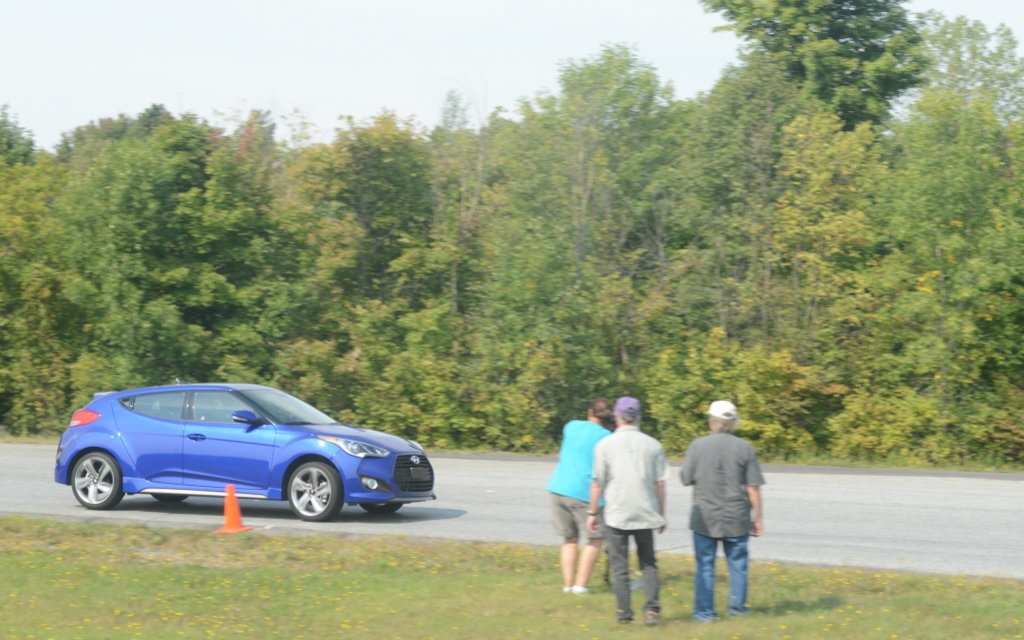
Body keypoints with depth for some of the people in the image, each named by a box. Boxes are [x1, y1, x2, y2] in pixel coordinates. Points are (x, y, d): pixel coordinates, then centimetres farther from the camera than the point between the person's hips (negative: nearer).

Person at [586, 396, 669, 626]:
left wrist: (592, 513, 7)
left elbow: (597, 483, -3)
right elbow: (660, 484, 2)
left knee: (619, 566, 8)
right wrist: (661, 514, 12)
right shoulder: (652, 445, 1)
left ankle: (624, 612, 9)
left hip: (616, 514, -2)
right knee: (648, 564, 12)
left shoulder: (605, 445, -4)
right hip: (645, 514, 2)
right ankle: (652, 607, -3)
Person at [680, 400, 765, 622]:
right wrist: (758, 517, 4)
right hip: (737, 519, 1)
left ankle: (704, 611, 6)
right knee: (737, 563, 14)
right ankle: (737, 606, 19)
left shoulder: (697, 446, -6)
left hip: (705, 518, 0)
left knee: (705, 565, 6)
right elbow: (753, 487, -4)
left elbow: (686, 480, -1)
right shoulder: (744, 448, -5)